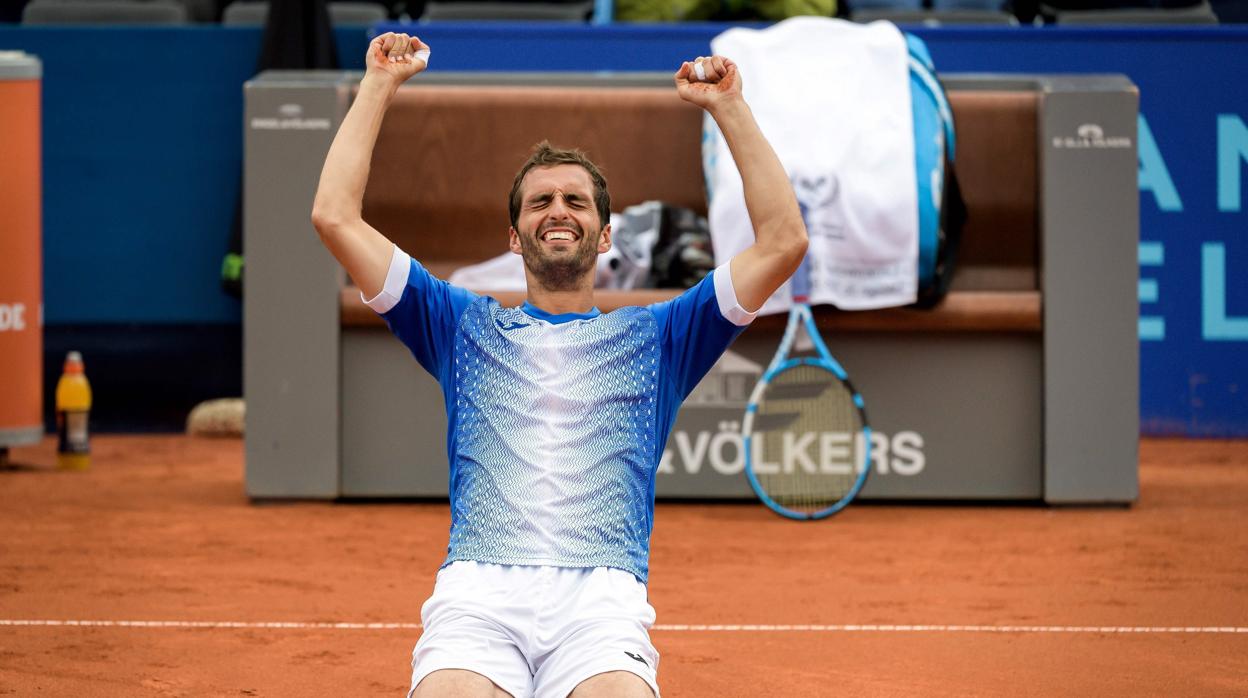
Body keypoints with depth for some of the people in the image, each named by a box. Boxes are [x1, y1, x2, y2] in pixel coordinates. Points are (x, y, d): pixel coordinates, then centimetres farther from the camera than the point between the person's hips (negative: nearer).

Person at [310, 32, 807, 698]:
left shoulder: (653, 337, 25)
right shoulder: (466, 326, 26)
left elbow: (782, 241, 18)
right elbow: (336, 218, 21)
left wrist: (728, 106, 18)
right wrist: (379, 84, 23)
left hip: (600, 599, 0)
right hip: (475, 593, 1)